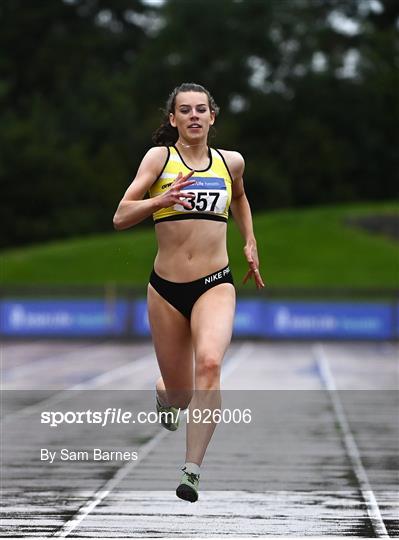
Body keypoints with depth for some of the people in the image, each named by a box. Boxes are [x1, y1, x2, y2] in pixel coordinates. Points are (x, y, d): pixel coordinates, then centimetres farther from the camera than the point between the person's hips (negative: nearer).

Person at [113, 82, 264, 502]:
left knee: (209, 362, -29)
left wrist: (250, 243, 24)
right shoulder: (159, 157, -1)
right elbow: (120, 218, -9)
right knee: (179, 396, 8)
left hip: (215, 285, 0)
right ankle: (164, 392, 49)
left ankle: (192, 470, -30)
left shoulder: (231, 162, 8)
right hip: (166, 289, 0)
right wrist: (160, 200, -25)